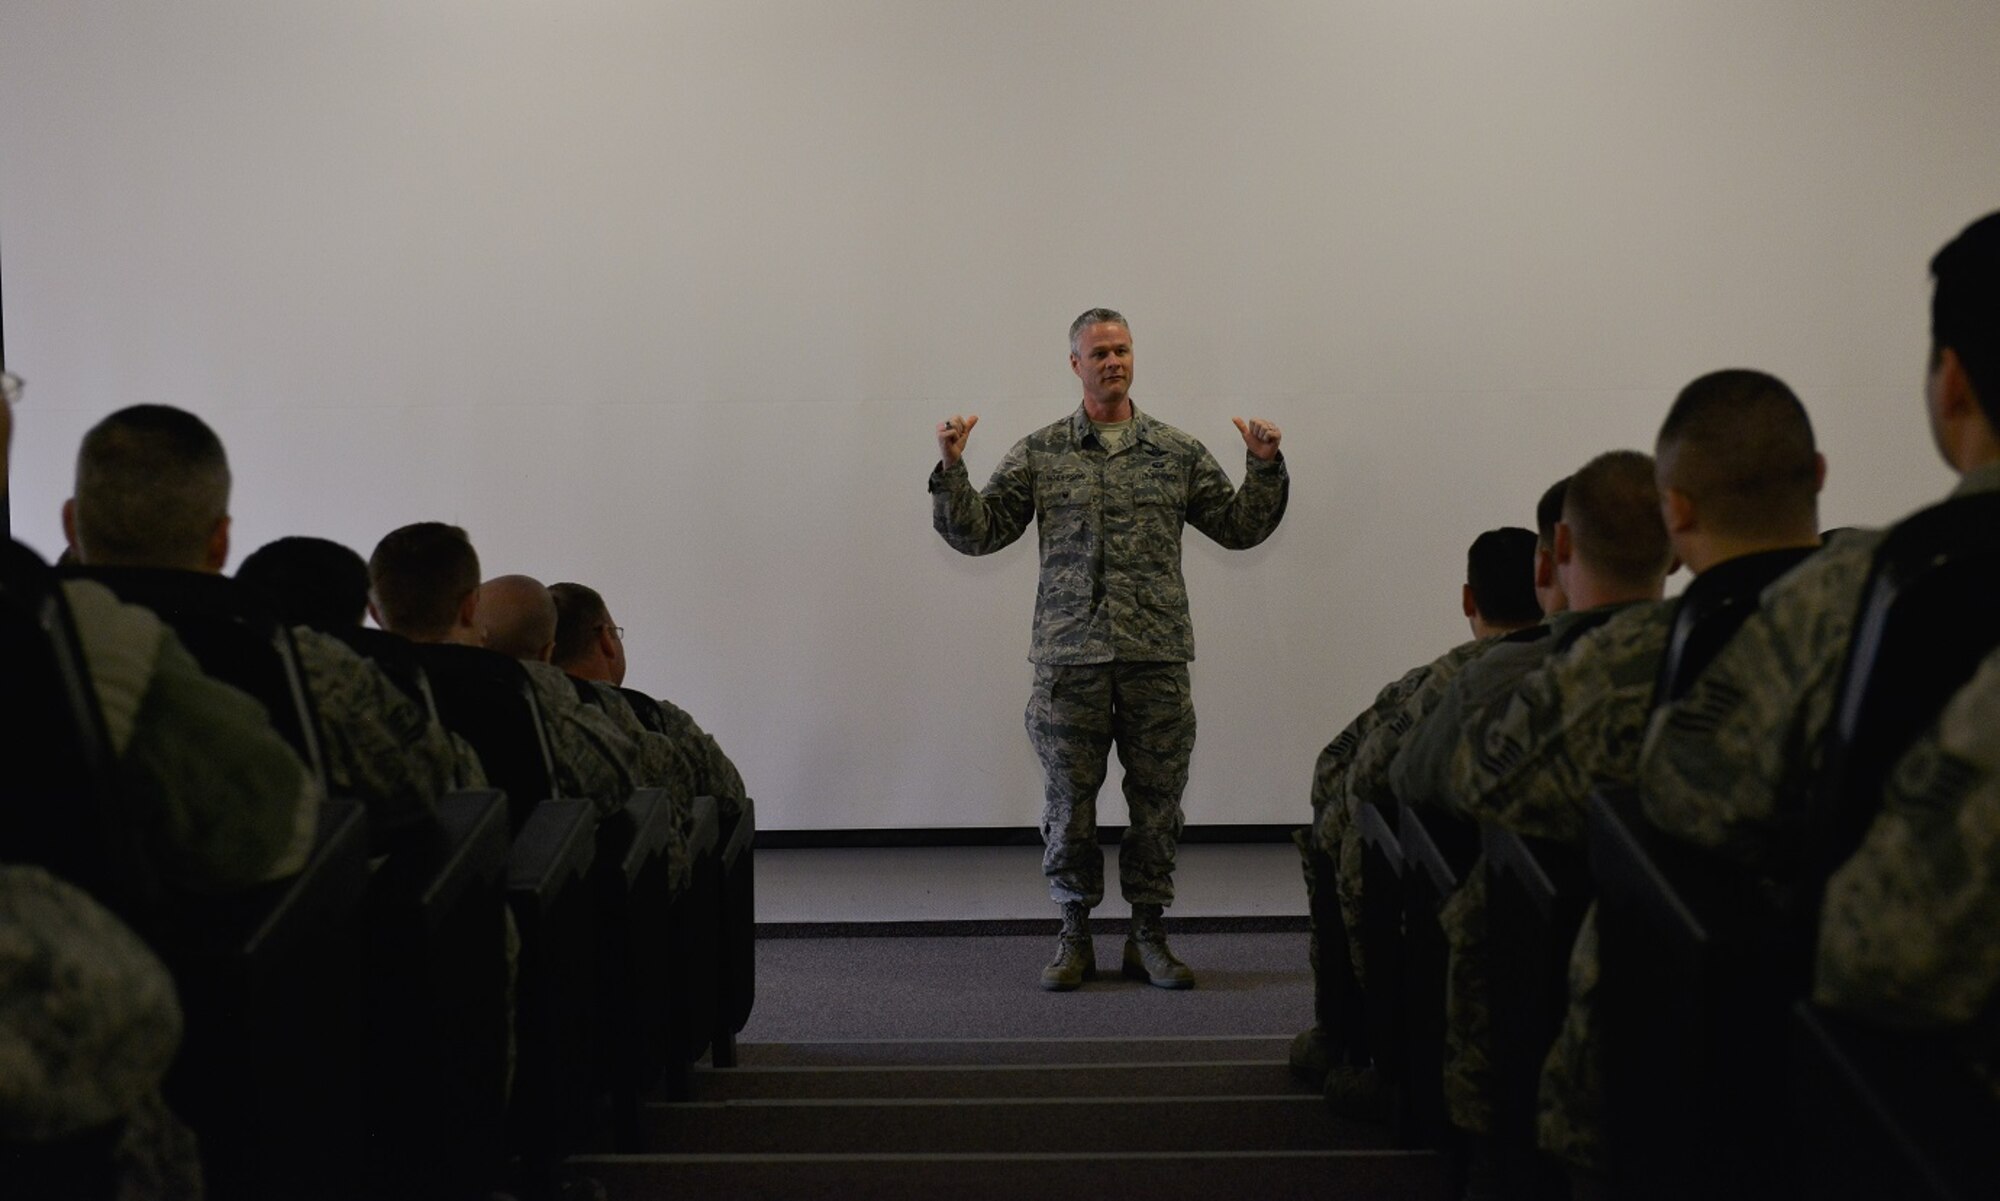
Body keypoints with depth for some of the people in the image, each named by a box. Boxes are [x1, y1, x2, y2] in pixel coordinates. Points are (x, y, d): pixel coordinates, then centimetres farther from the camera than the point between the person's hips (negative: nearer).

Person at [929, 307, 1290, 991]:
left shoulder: (1177, 452, 10)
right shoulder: (1040, 454, 7)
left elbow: (1239, 527, 13)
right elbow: (977, 533, 4)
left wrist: (1264, 466, 0)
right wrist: (951, 467, -9)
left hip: (1157, 655, 1)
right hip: (1070, 654, -1)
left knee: (1157, 799, 4)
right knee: (1069, 801, 2)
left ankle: (1148, 938, 15)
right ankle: (1074, 938, 15)